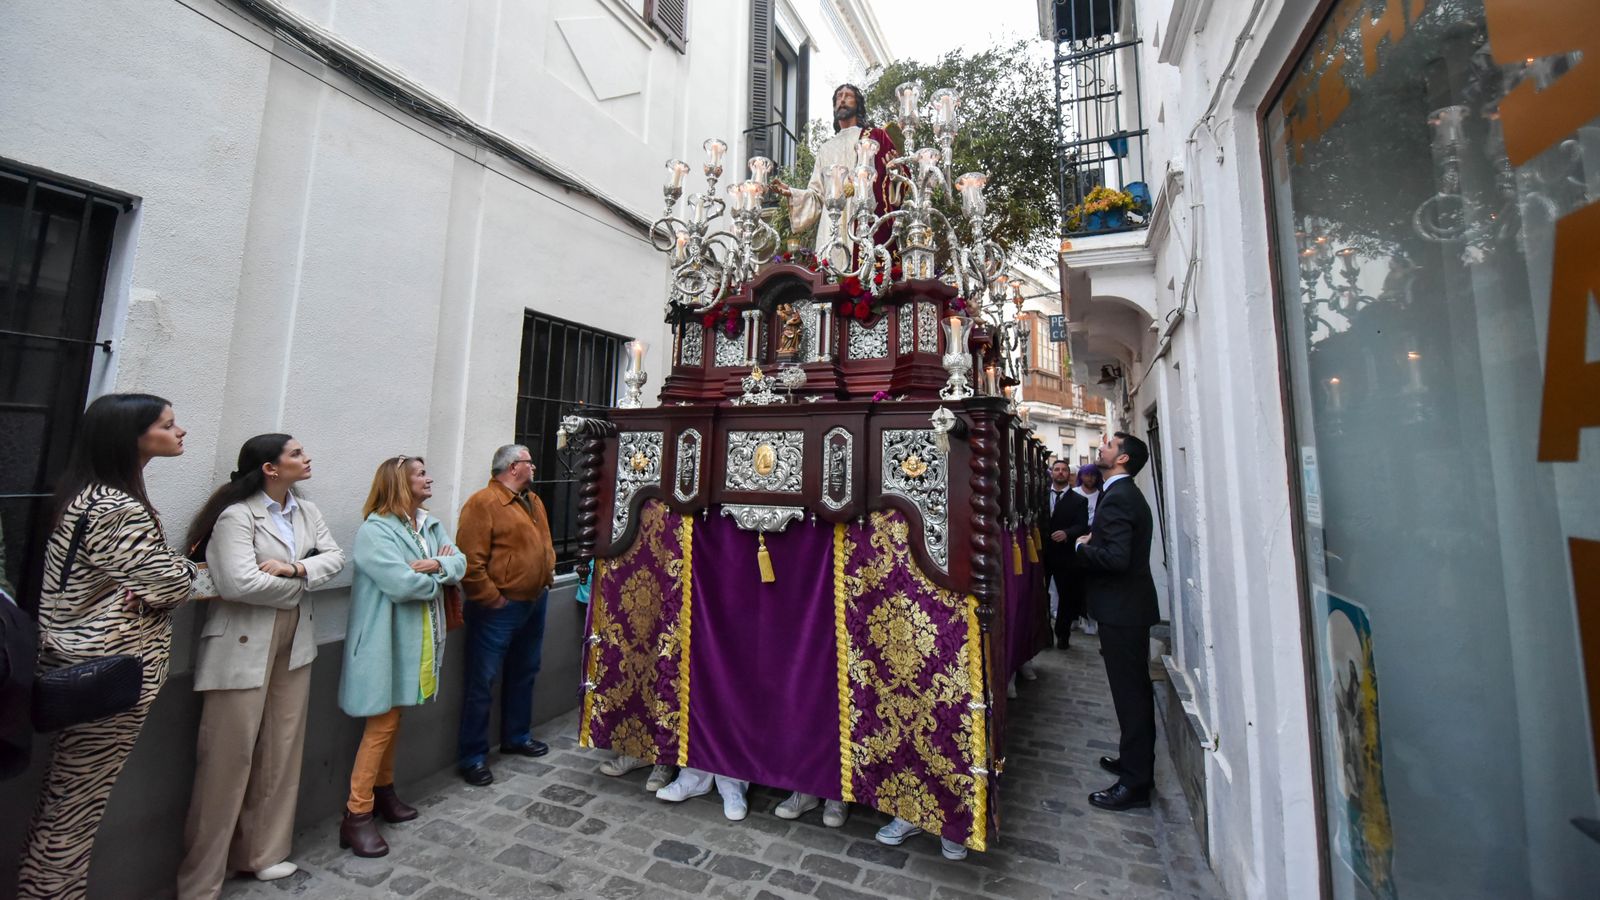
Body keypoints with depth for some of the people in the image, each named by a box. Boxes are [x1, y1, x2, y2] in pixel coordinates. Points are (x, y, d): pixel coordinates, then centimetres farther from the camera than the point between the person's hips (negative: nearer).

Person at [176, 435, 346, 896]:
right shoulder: (237, 515, -13)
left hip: (294, 642, 6)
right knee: (229, 757, 2)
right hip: (244, 647, -6)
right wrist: (300, 586, -8)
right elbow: (241, 583, -22)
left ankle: (265, 852, 29)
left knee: (281, 751, 13)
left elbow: (335, 556, 2)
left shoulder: (307, 510, 7)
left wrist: (295, 569, -16)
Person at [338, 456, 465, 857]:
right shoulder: (374, 530, -16)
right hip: (387, 639, -7)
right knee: (382, 723, -1)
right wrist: (439, 575, -8)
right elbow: (402, 584, -25)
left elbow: (460, 563, -1)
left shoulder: (431, 524, 7)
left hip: (418, 638, 7)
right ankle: (357, 815, 12)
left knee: (392, 717, 19)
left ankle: (383, 789, 34)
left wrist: (436, 564, -20)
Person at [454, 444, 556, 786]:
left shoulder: (533, 501, 11)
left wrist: (549, 572, 10)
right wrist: (492, 599, -18)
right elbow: (471, 561, -21)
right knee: (482, 682, 4)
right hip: (499, 608, -8)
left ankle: (517, 736, 37)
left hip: (535, 602, 9)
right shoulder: (483, 503, -16)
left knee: (524, 673, 20)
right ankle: (472, 757, 19)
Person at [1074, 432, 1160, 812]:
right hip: (1129, 607, 10)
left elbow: (1116, 557, -28)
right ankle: (1135, 761, 35)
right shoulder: (1127, 494, 13)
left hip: (1121, 609, -10)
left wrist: (1083, 547, -13)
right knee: (1134, 690, 20)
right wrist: (1091, 542, 4)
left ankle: (1134, 782, 12)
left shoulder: (1117, 498, -20)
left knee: (1130, 693, 0)